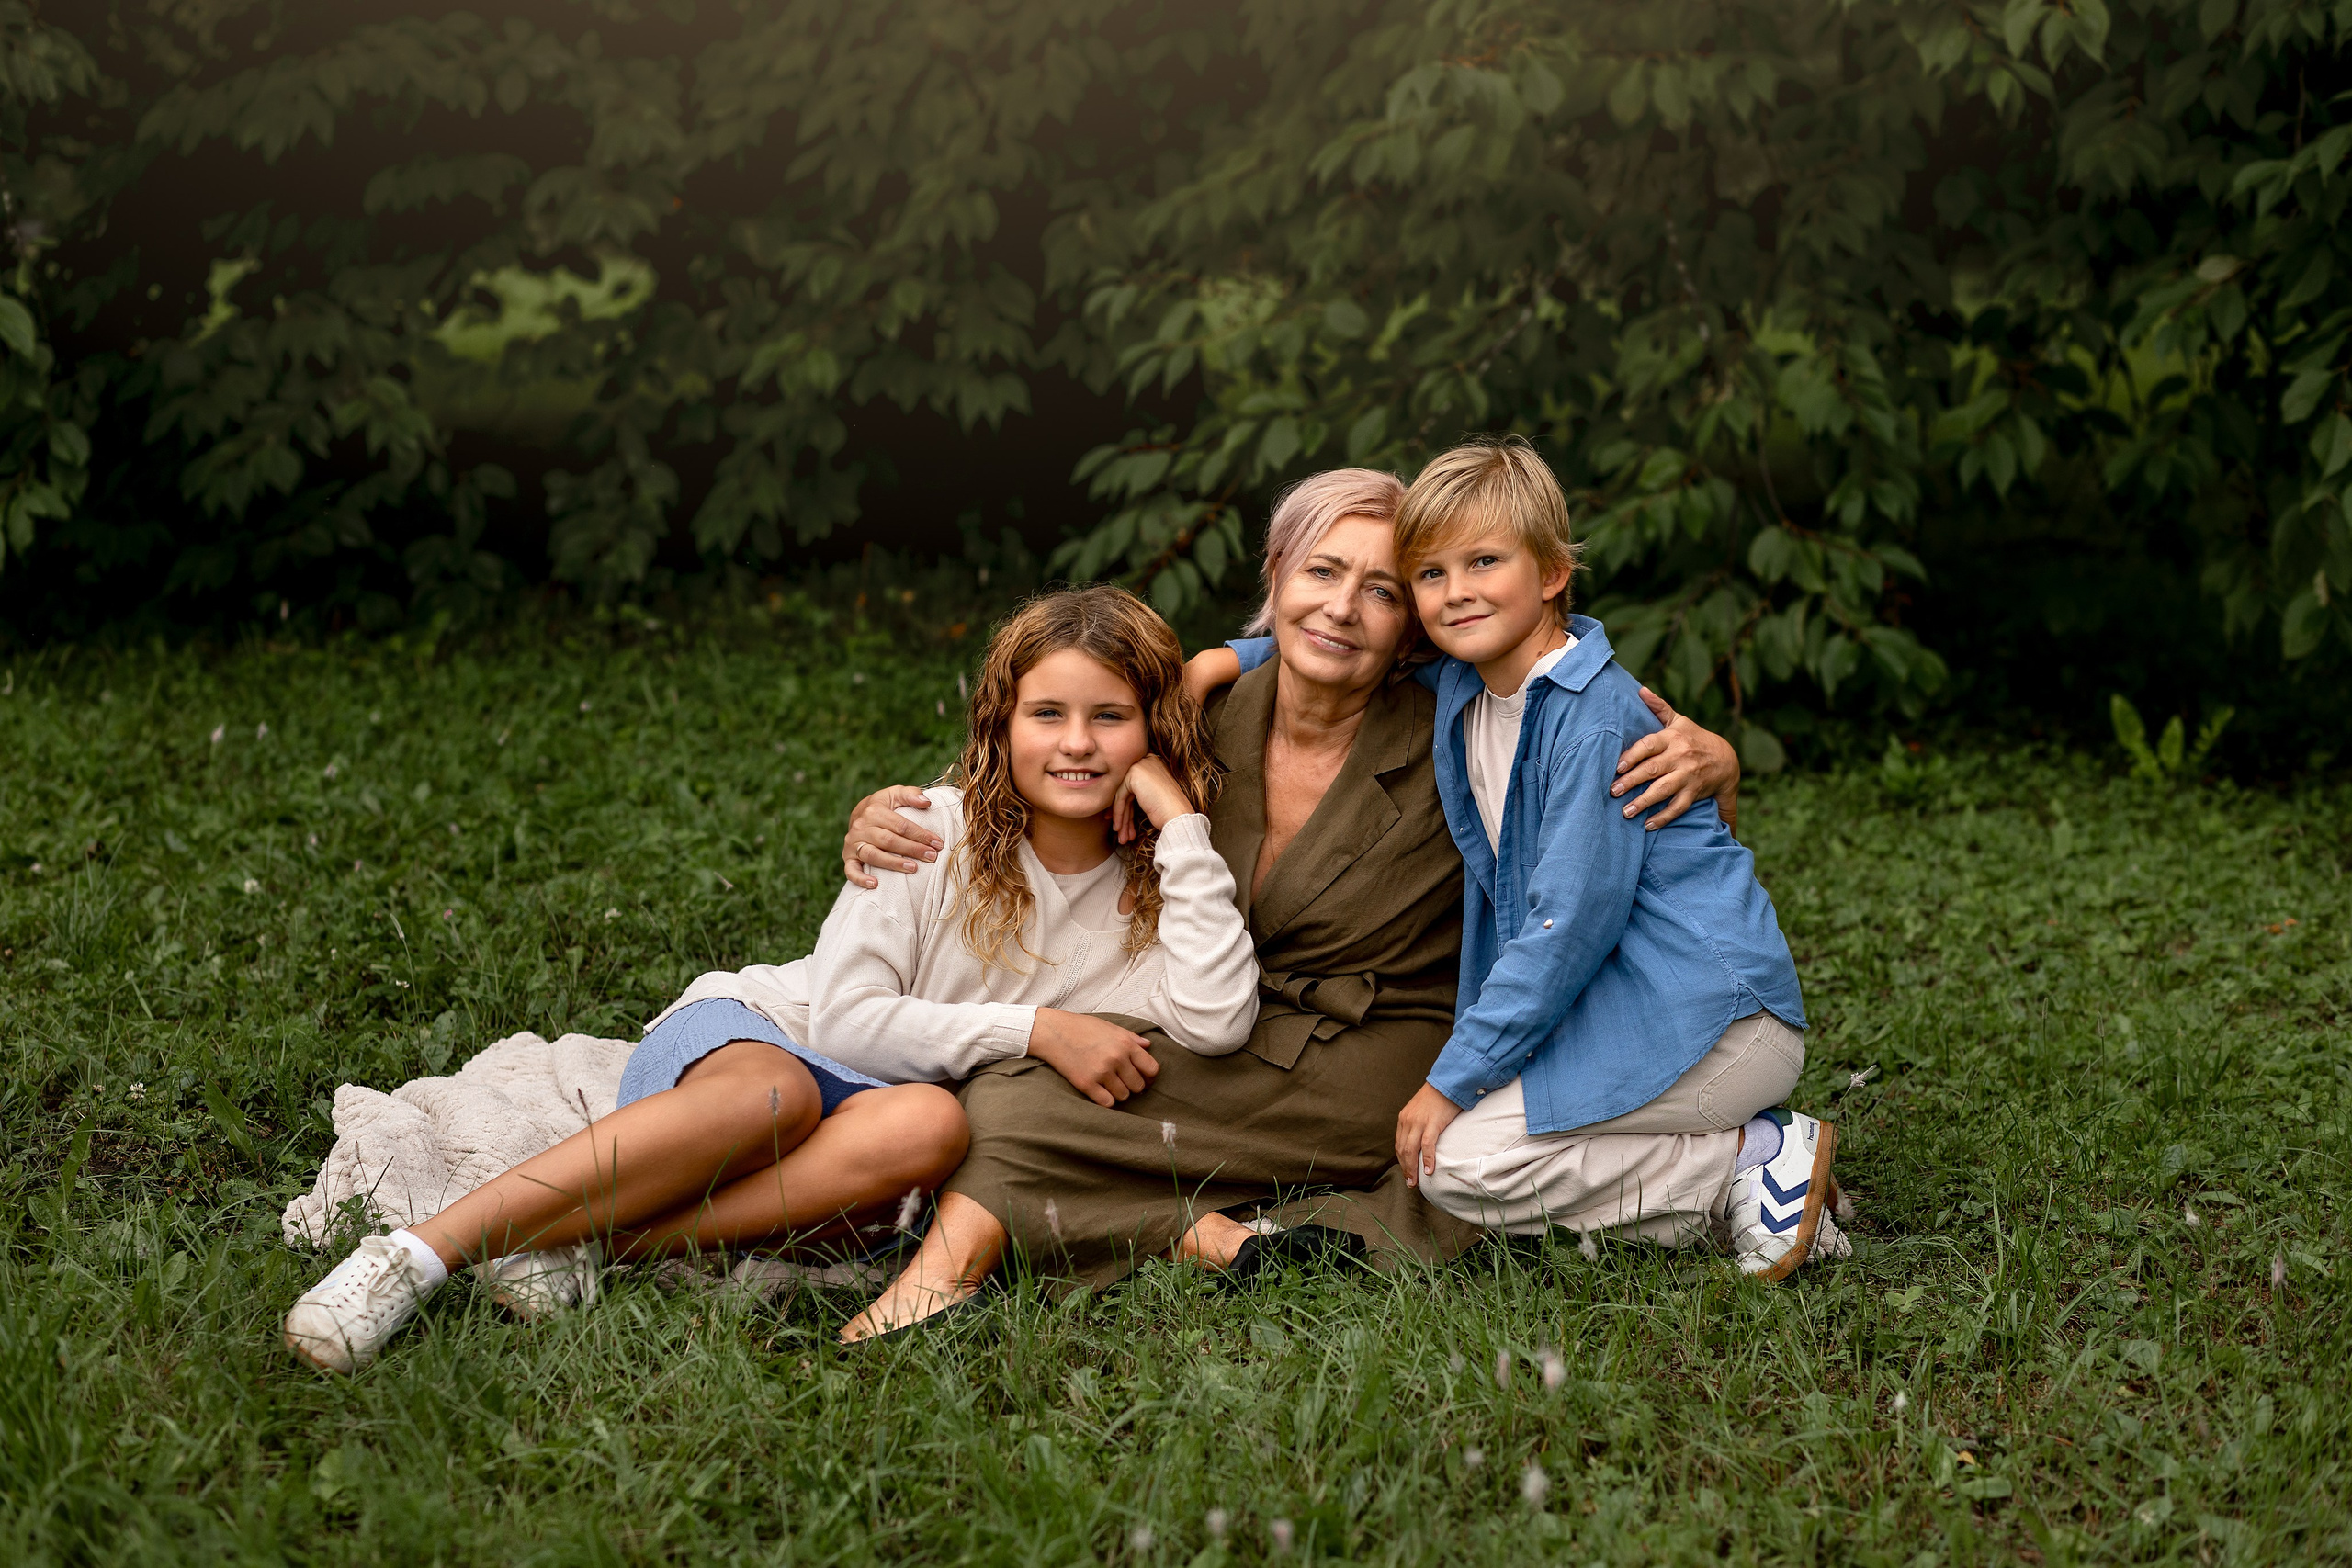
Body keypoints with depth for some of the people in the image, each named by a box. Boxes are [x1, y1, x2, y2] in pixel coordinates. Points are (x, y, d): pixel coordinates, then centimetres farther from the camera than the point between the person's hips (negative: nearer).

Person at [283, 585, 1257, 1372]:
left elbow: (1217, 1024, -18)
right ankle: (416, 1256, -41)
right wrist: (1033, 1029, -19)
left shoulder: (1149, 894, 3)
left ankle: (587, 1247, -36)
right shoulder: (934, 833, -5)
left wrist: (1184, 825, -14)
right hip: (740, 1038, -2)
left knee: (929, 1128, -37)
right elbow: (844, 1019, -12)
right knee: (772, 1095, -41)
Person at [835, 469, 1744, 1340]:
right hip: (1229, 1051, 6)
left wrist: (1702, 759, -29)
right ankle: (1215, 1232, -22)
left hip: (1371, 1072, -6)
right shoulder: (1210, 724, -2)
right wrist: (891, 811, -9)